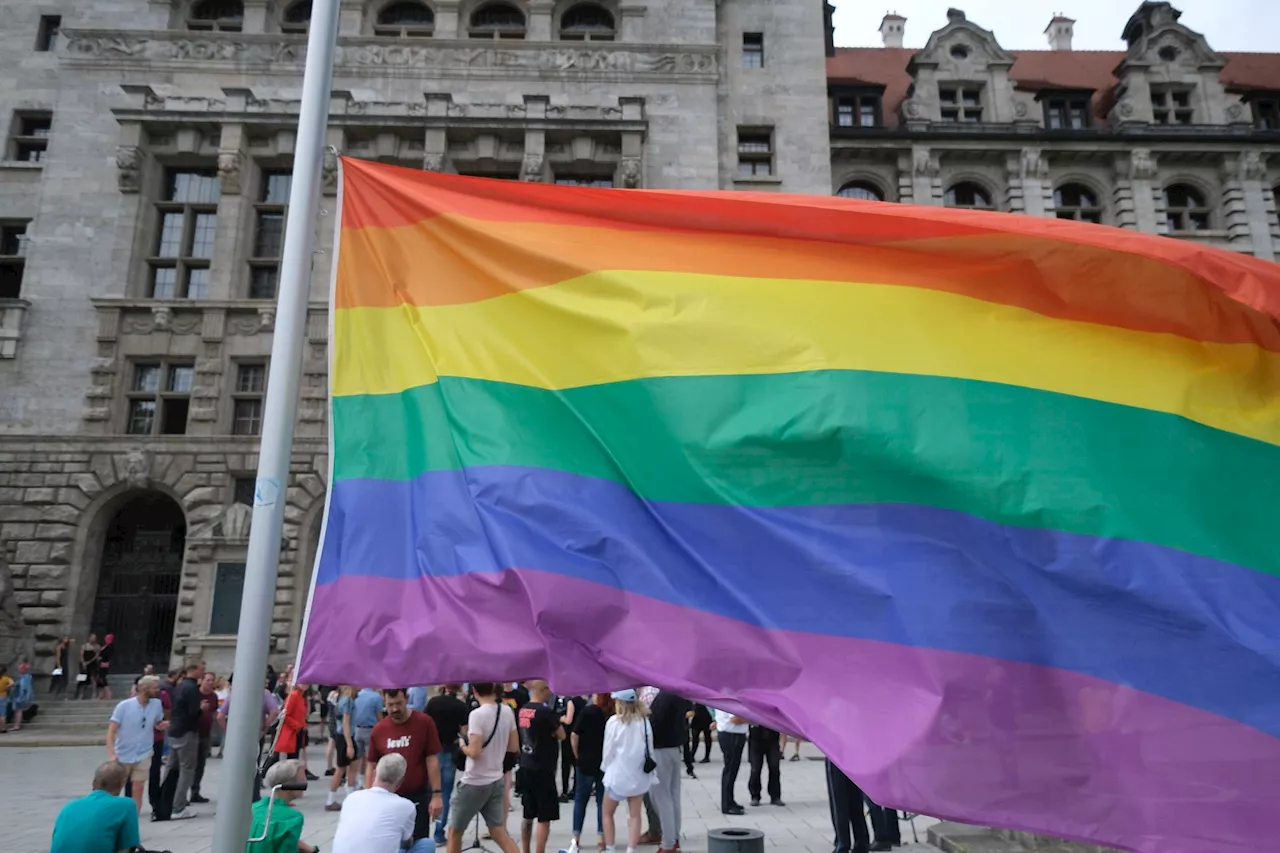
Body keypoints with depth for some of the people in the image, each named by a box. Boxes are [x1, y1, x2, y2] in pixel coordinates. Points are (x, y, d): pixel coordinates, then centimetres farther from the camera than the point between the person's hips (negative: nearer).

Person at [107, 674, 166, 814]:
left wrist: (162, 725, -13)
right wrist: (111, 754, -24)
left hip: (143, 755, 1)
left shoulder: (157, 704, -6)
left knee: (137, 789, 0)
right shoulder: (124, 705, -15)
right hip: (123, 755, -1)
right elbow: (111, 731, -14)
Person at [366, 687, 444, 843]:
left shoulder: (424, 723, -10)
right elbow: (371, 766, 6)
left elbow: (432, 760, -9)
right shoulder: (378, 730, -2)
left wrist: (436, 794, -12)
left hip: (418, 797, -3)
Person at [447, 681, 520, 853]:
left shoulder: (477, 714, -19)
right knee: (499, 832, 11)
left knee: (454, 831, 12)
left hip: (474, 783, -6)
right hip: (496, 781, 6)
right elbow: (514, 747, 7)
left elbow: (474, 752, -23)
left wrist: (462, 744, -5)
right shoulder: (507, 711, 1)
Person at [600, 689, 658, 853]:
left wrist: (606, 767, 10)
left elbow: (608, 749, -7)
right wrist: (651, 773, 10)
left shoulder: (614, 721, -12)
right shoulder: (644, 721, -3)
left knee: (608, 814, 15)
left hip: (618, 773, -3)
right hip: (639, 773, 3)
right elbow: (649, 748, 1)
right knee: (635, 815, 9)